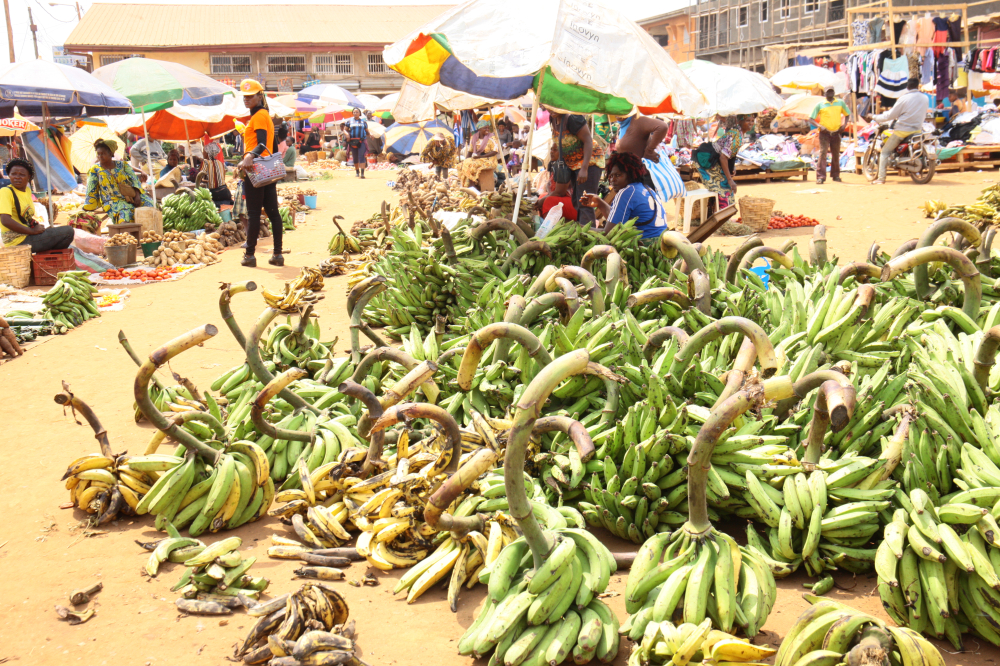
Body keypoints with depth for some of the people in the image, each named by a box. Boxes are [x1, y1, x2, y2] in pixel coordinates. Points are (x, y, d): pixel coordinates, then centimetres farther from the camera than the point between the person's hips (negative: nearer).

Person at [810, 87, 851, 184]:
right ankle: (820, 177, -18)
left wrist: (844, 124, 2)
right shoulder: (820, 105, 1)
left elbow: (847, 114, 21)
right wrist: (819, 126, -17)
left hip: (836, 133, 3)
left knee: (836, 154, 9)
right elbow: (811, 119, 0)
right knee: (823, 152, -15)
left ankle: (836, 175, 23)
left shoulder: (840, 103, 9)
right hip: (824, 133, -3)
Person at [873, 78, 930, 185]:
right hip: (918, 130, 5)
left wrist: (877, 118, 7)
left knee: (885, 152, 3)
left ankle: (881, 178, -7)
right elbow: (924, 116, 16)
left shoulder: (904, 99, -10)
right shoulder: (925, 98, 5)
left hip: (902, 130, -5)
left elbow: (891, 115, -8)